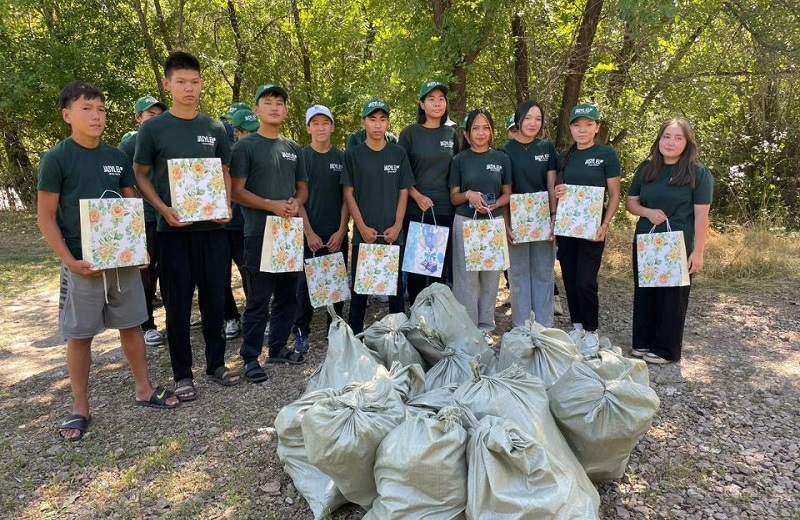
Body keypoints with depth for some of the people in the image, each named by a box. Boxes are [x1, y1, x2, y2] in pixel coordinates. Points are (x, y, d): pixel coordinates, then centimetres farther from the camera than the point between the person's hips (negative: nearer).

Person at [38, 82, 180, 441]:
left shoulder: (117, 157, 7)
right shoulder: (56, 158, -6)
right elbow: (46, 217, -7)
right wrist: (69, 260, -15)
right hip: (83, 260, -4)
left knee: (131, 324, 12)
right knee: (80, 334, 6)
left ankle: (144, 389, 26)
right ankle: (80, 408, 18)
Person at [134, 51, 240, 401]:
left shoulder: (215, 129, 7)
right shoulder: (153, 128, -1)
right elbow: (140, 176, 3)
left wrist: (227, 206, -3)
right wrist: (164, 209, -13)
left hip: (213, 227, 3)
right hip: (173, 229, -2)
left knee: (215, 298, 10)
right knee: (178, 303, 4)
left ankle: (216, 362, 26)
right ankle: (182, 374, 17)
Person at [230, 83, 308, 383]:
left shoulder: (294, 150, 15)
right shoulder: (246, 147, -1)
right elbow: (236, 191, -7)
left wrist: (296, 202, -4)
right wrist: (272, 205, -18)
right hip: (260, 233, -6)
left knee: (288, 295, 11)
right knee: (259, 299, -3)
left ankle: (278, 347, 26)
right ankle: (250, 357, 8)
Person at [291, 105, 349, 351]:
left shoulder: (341, 158, 7)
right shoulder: (301, 157, 2)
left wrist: (341, 231, -5)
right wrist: (309, 232, -9)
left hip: (337, 233, 2)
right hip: (310, 232, -2)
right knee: (307, 283, 2)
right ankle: (301, 332, 14)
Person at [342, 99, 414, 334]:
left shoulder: (398, 153, 5)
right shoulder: (353, 154, 2)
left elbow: (403, 191, 5)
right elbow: (348, 193, 0)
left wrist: (397, 226, -6)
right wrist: (362, 227, -9)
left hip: (393, 233, 1)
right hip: (363, 233, -1)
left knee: (395, 286, 8)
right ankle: (354, 336, 17)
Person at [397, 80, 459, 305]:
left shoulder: (451, 133, 11)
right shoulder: (410, 133, 0)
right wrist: (417, 196, -12)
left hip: (446, 210, 3)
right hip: (416, 210, -3)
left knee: (441, 266, 8)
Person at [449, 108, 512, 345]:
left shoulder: (501, 158, 6)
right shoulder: (460, 160, 3)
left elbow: (507, 194, 8)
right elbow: (454, 197, 3)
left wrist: (495, 204, -12)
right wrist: (469, 195, -18)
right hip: (465, 222, -1)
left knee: (490, 275, 7)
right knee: (466, 276, 1)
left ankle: (485, 327, 18)